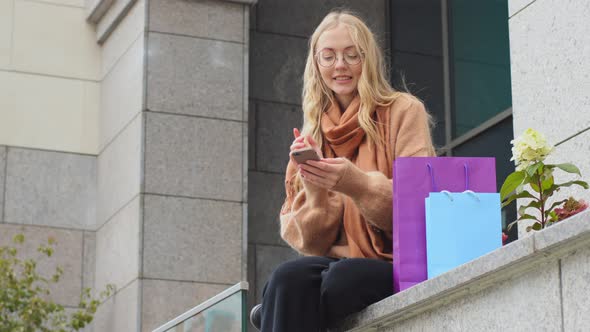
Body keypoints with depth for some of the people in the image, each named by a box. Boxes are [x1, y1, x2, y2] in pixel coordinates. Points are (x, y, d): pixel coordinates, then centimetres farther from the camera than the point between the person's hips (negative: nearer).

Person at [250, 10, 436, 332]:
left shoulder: (404, 111, 6)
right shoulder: (312, 135, 16)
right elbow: (310, 241, 10)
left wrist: (359, 185, -21)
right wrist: (315, 191, -11)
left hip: (396, 264, -3)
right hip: (336, 261, 3)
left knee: (341, 278, -35)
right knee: (290, 277, -31)